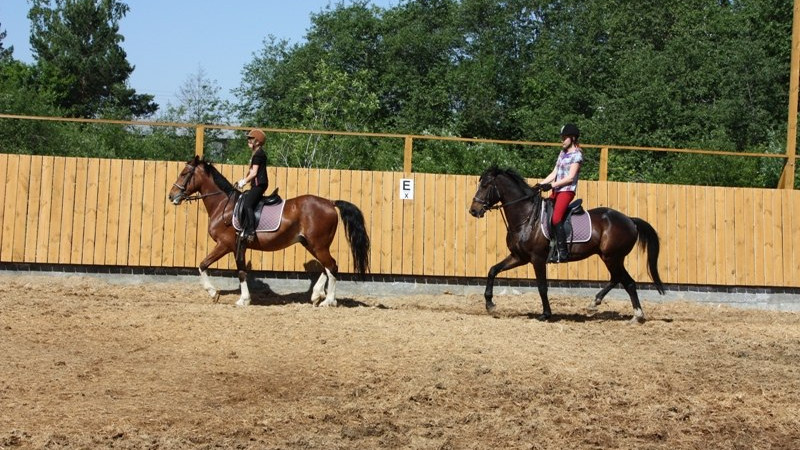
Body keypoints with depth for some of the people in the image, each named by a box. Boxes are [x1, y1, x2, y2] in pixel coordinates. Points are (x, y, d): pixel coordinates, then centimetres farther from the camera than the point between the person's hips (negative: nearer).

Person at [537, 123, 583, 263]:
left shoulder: (577, 155, -7)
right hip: (556, 191, 9)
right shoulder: (562, 153, 17)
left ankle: (562, 252, -19)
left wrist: (551, 185, -20)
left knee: (556, 219, -21)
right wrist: (541, 184, 5)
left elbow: (570, 177, -15)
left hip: (567, 190, -9)